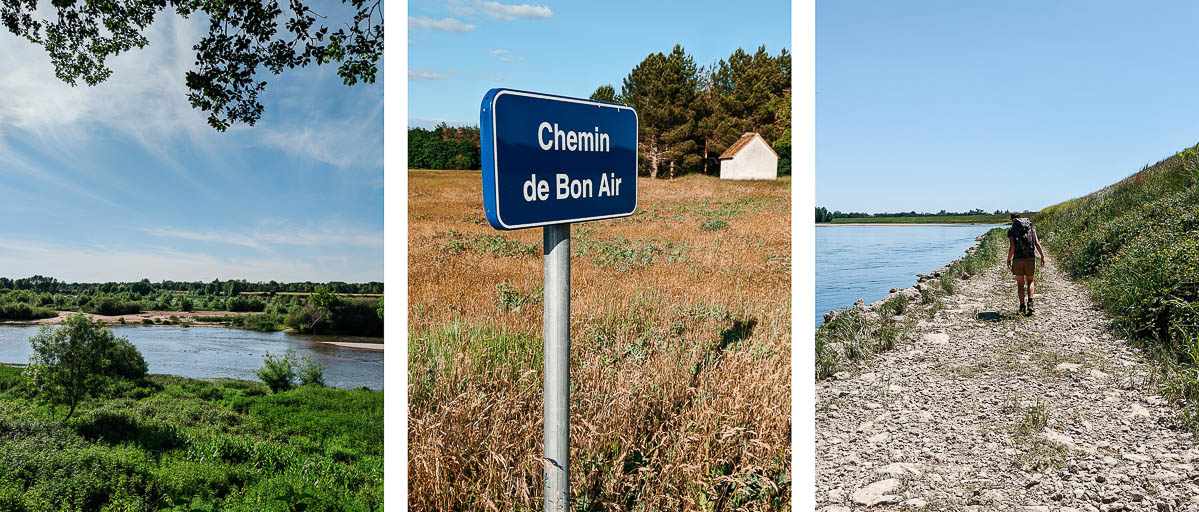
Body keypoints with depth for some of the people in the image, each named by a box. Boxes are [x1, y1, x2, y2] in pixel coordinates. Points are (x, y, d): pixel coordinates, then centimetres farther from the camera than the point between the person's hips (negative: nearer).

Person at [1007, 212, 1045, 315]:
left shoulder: (1011, 230, -1)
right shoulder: (1031, 228, 8)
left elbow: (1012, 247, -10)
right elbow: (1037, 243, -1)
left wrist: (1008, 260, -3)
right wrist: (1042, 256, 1)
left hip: (1018, 259, -2)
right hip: (1030, 257, 2)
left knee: (1020, 283, 7)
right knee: (1030, 281, 16)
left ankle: (1022, 307, 5)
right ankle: (1030, 302, -4)